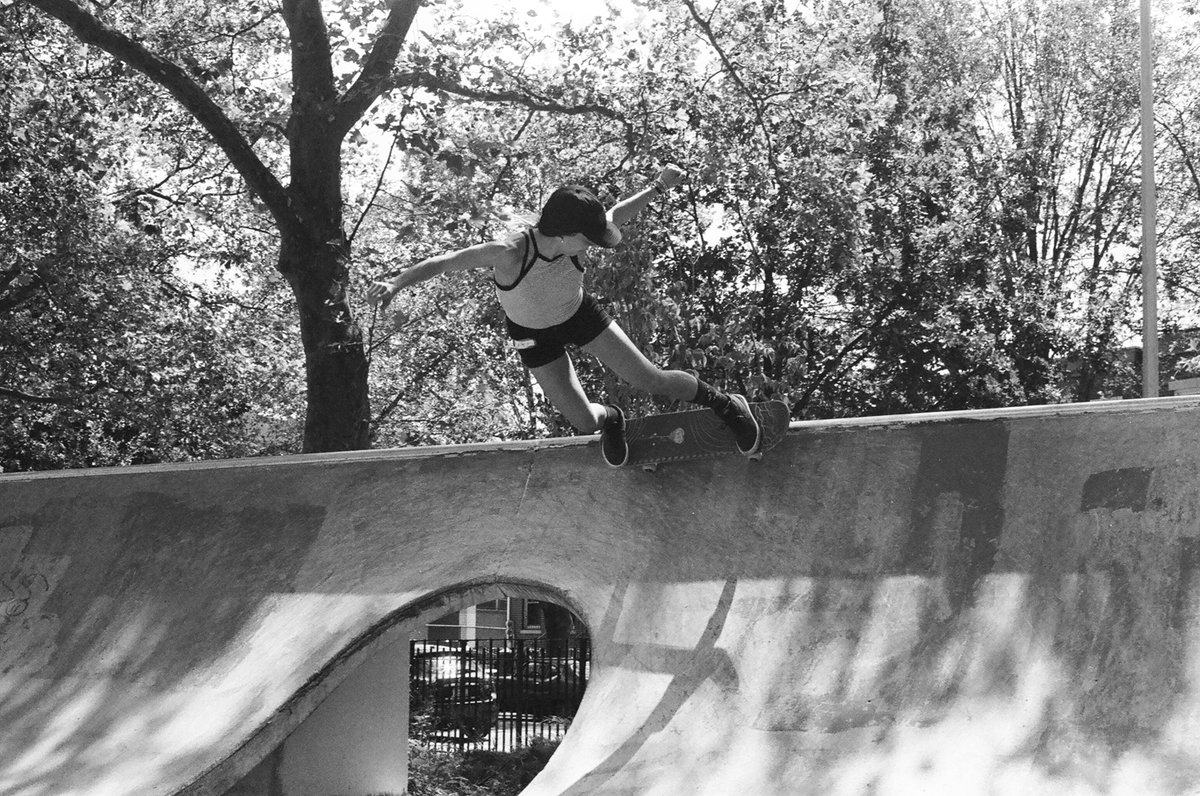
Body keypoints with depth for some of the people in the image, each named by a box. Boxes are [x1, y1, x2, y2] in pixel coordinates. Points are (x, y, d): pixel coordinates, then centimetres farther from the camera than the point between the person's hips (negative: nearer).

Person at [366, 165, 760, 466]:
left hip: (581, 315, 2)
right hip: (535, 336, -2)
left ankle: (724, 404, 25)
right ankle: (611, 418, 33)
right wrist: (396, 282, -48)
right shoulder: (509, 253, -39)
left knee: (652, 380, 1)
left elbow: (616, 216, -6)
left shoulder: (572, 242, -27)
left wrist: (658, 187, -3)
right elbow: (446, 261, -36)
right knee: (585, 421, -5)